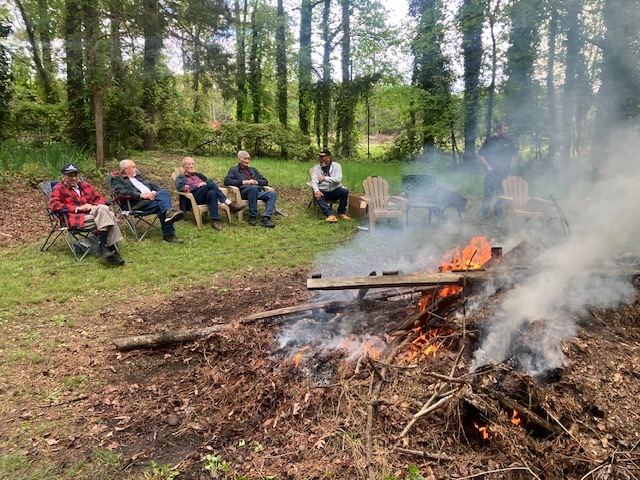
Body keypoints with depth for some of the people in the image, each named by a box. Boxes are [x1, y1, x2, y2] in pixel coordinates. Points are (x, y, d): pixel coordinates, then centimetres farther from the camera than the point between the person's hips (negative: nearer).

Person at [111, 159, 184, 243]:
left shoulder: (139, 175, 31)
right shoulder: (117, 180, 10)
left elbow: (152, 185, 25)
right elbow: (121, 192, -9)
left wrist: (155, 192, 0)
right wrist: (142, 195, -19)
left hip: (152, 198, 6)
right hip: (138, 203, -6)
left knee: (163, 192, -28)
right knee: (162, 203, -30)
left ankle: (169, 213, -48)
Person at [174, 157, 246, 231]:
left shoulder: (198, 175, 35)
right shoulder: (180, 178, 20)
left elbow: (208, 181, 23)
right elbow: (180, 187, -2)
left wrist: (205, 184, -2)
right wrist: (197, 186, -12)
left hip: (205, 196, 4)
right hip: (194, 198, -4)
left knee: (212, 193, -36)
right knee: (211, 183, -30)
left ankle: (215, 221, -46)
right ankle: (230, 204, -35)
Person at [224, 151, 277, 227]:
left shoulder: (253, 170, 32)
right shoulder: (234, 170, 18)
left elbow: (265, 181, 26)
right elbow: (227, 181, 0)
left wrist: (256, 182, 3)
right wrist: (242, 182, -9)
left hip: (258, 192, 5)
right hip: (244, 192, -4)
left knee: (272, 194, -25)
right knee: (253, 187, -39)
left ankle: (266, 218, -38)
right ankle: (253, 217, -31)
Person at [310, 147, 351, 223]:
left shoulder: (336, 166, -1)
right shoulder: (316, 168, 3)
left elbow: (338, 179, -17)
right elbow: (314, 181, -10)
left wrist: (325, 178, -29)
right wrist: (316, 190, -33)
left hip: (335, 190, 0)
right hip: (323, 192, 0)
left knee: (345, 191, -29)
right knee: (317, 196, -33)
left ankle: (341, 212, -12)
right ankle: (330, 215, -43)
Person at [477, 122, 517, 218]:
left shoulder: (508, 141, 8)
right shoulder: (490, 141, -3)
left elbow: (513, 156, 16)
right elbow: (480, 155, -3)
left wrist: (510, 169, 8)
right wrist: (488, 166, -12)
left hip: (505, 174, 4)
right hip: (492, 173, -4)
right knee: (488, 193, -6)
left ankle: (498, 212, 21)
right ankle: (483, 212, 3)